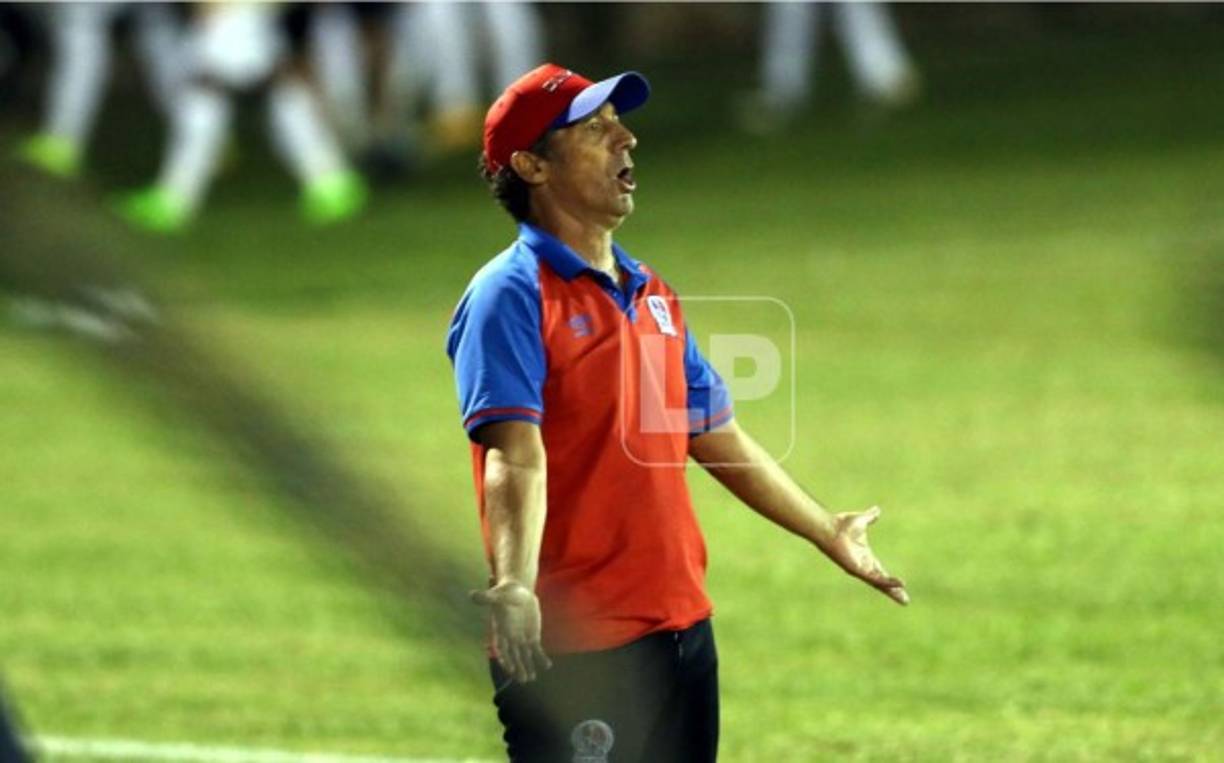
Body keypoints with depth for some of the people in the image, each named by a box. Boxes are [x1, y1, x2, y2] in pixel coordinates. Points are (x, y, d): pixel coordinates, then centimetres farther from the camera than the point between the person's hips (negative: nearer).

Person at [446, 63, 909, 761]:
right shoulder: (512, 296, -10)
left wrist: (827, 533, 33)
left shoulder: (653, 295, 16)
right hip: (573, 650, -8)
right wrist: (513, 588, -37)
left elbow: (717, 437, 26)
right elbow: (515, 455, -22)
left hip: (683, 626, 9)